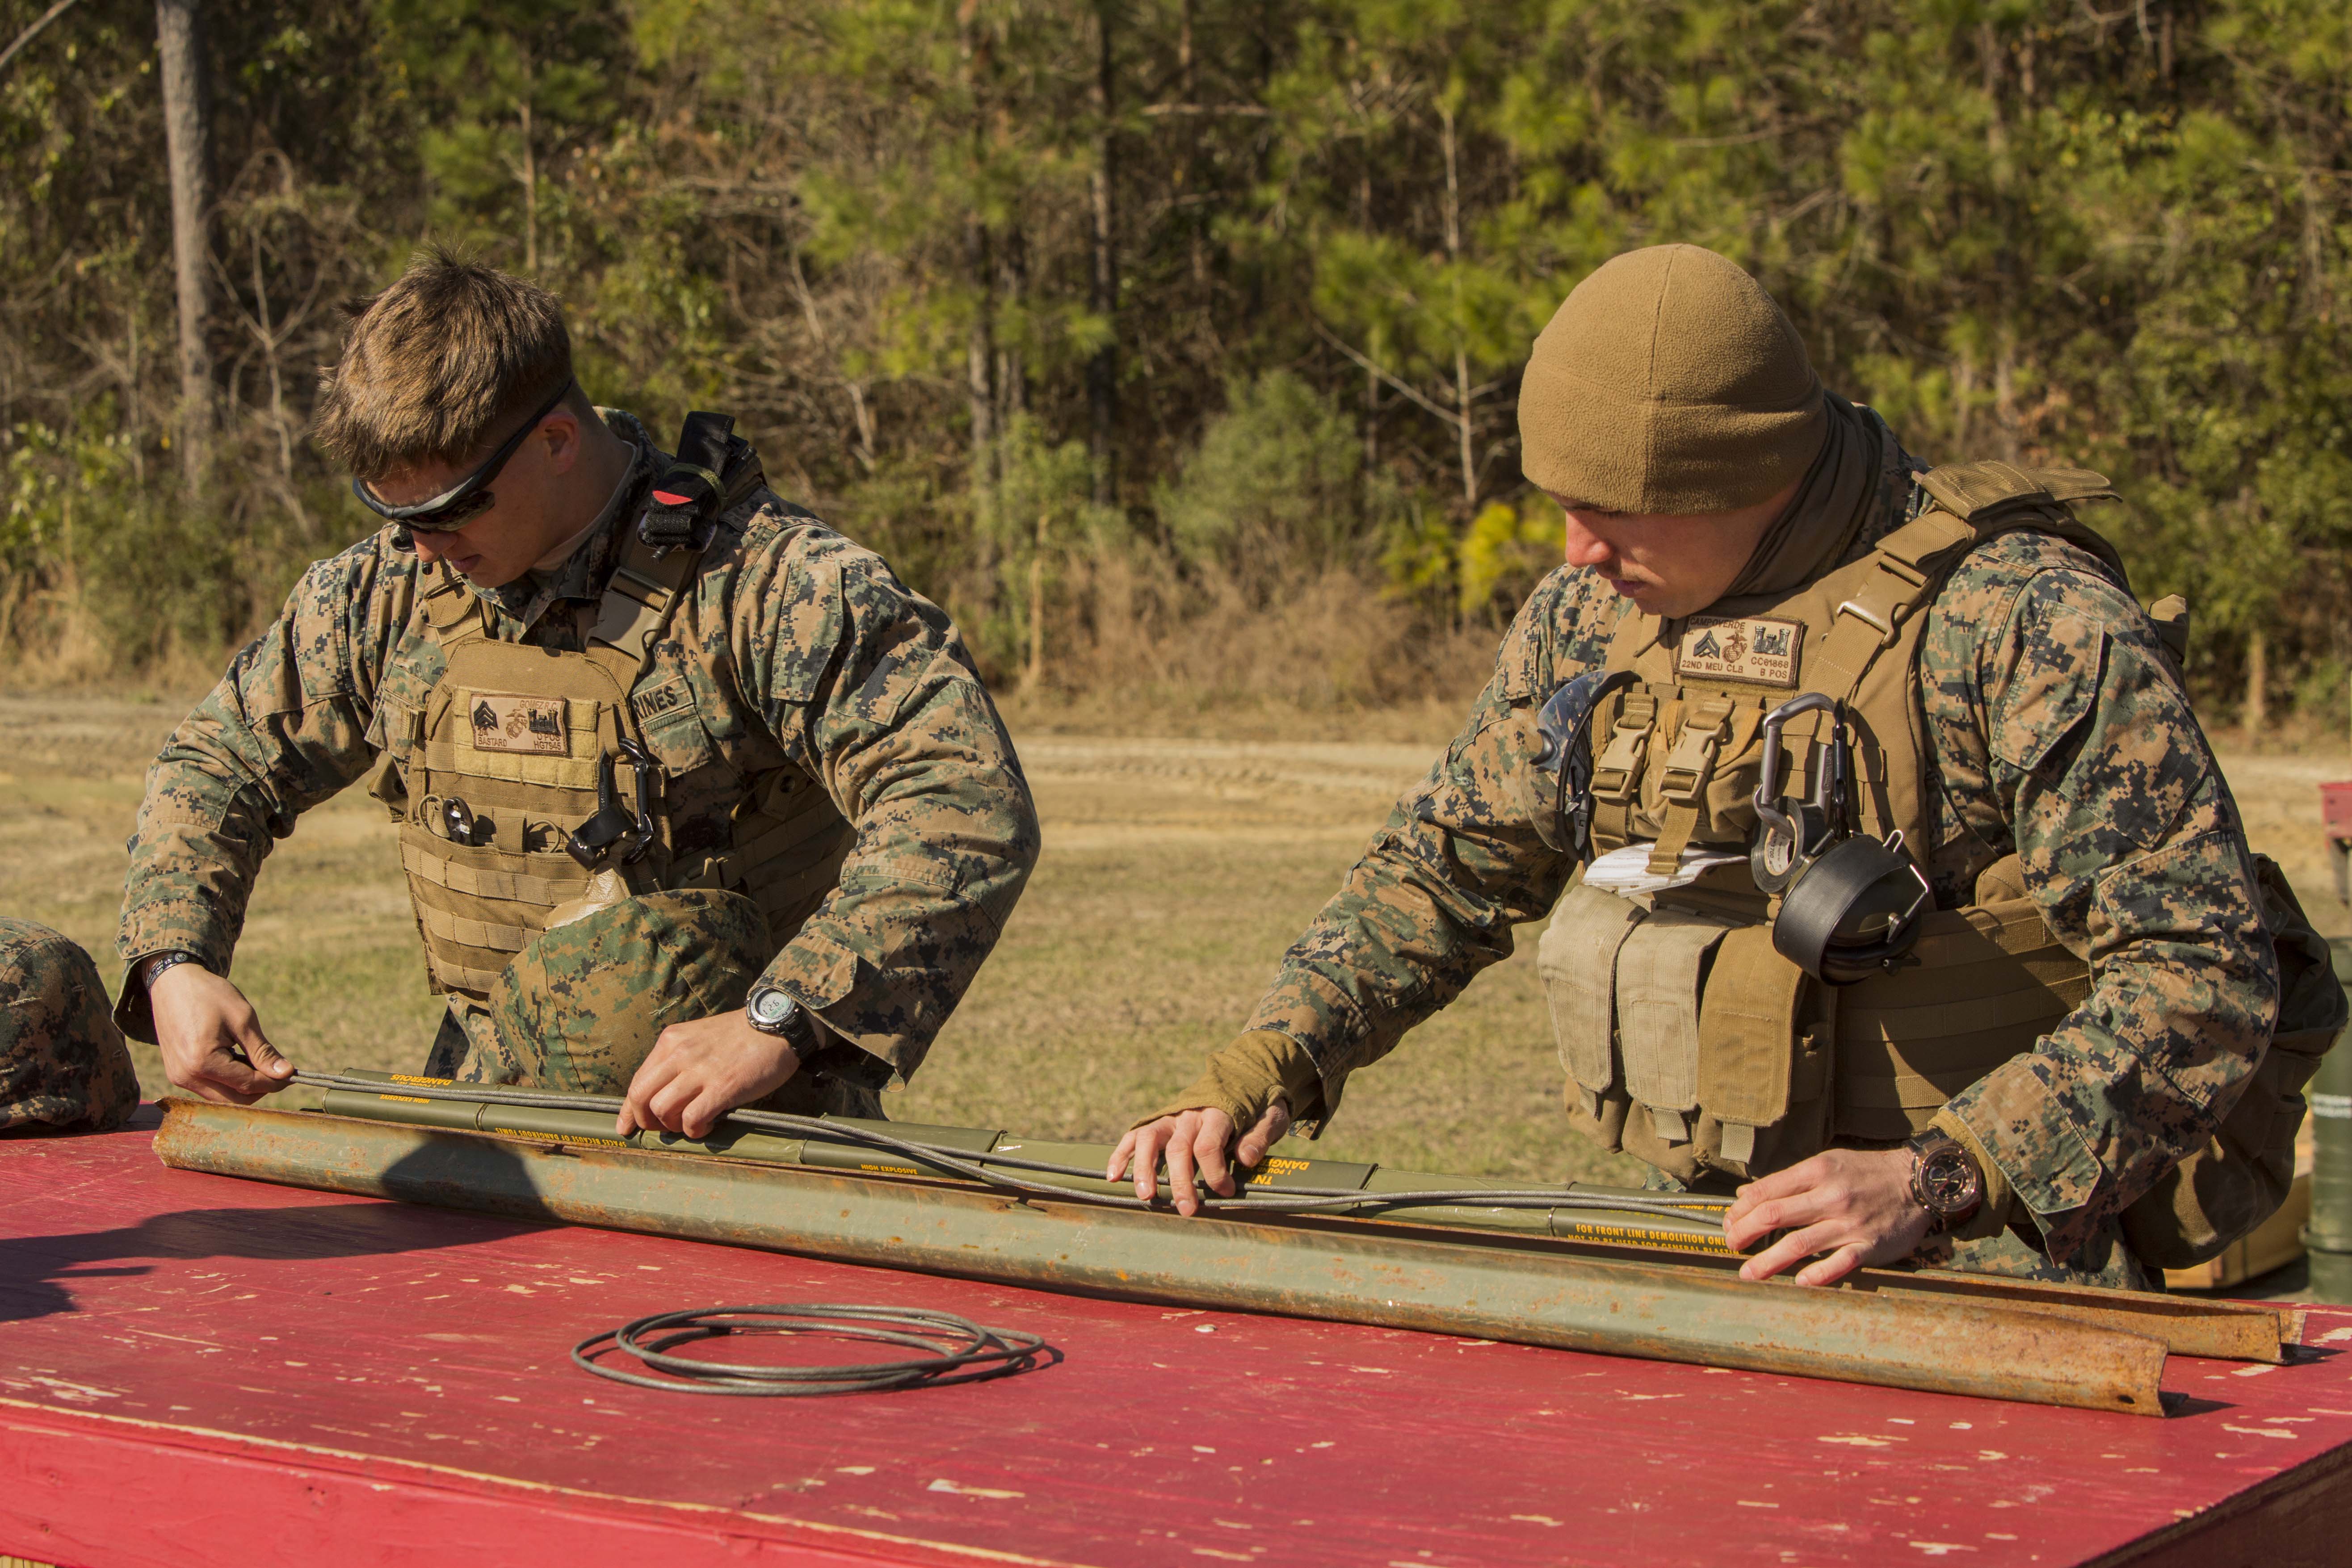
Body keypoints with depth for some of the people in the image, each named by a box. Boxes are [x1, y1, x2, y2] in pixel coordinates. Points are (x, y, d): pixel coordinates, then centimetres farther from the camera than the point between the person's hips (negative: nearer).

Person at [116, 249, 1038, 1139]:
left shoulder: (771, 586, -15)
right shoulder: (388, 590, 5)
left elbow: (973, 807, -25)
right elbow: (218, 764, 20)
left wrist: (781, 1023, -33)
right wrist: (174, 961, 1)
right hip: (486, 1118, 5)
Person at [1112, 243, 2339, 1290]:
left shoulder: (2024, 622, -14)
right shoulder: (1594, 613, 8)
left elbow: (2206, 974, -17)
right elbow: (1444, 865, 18)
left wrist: (1935, 1179, -27)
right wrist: (1258, 1072, 3)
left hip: (2010, 1249, -6)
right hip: (1717, 1233, 6)